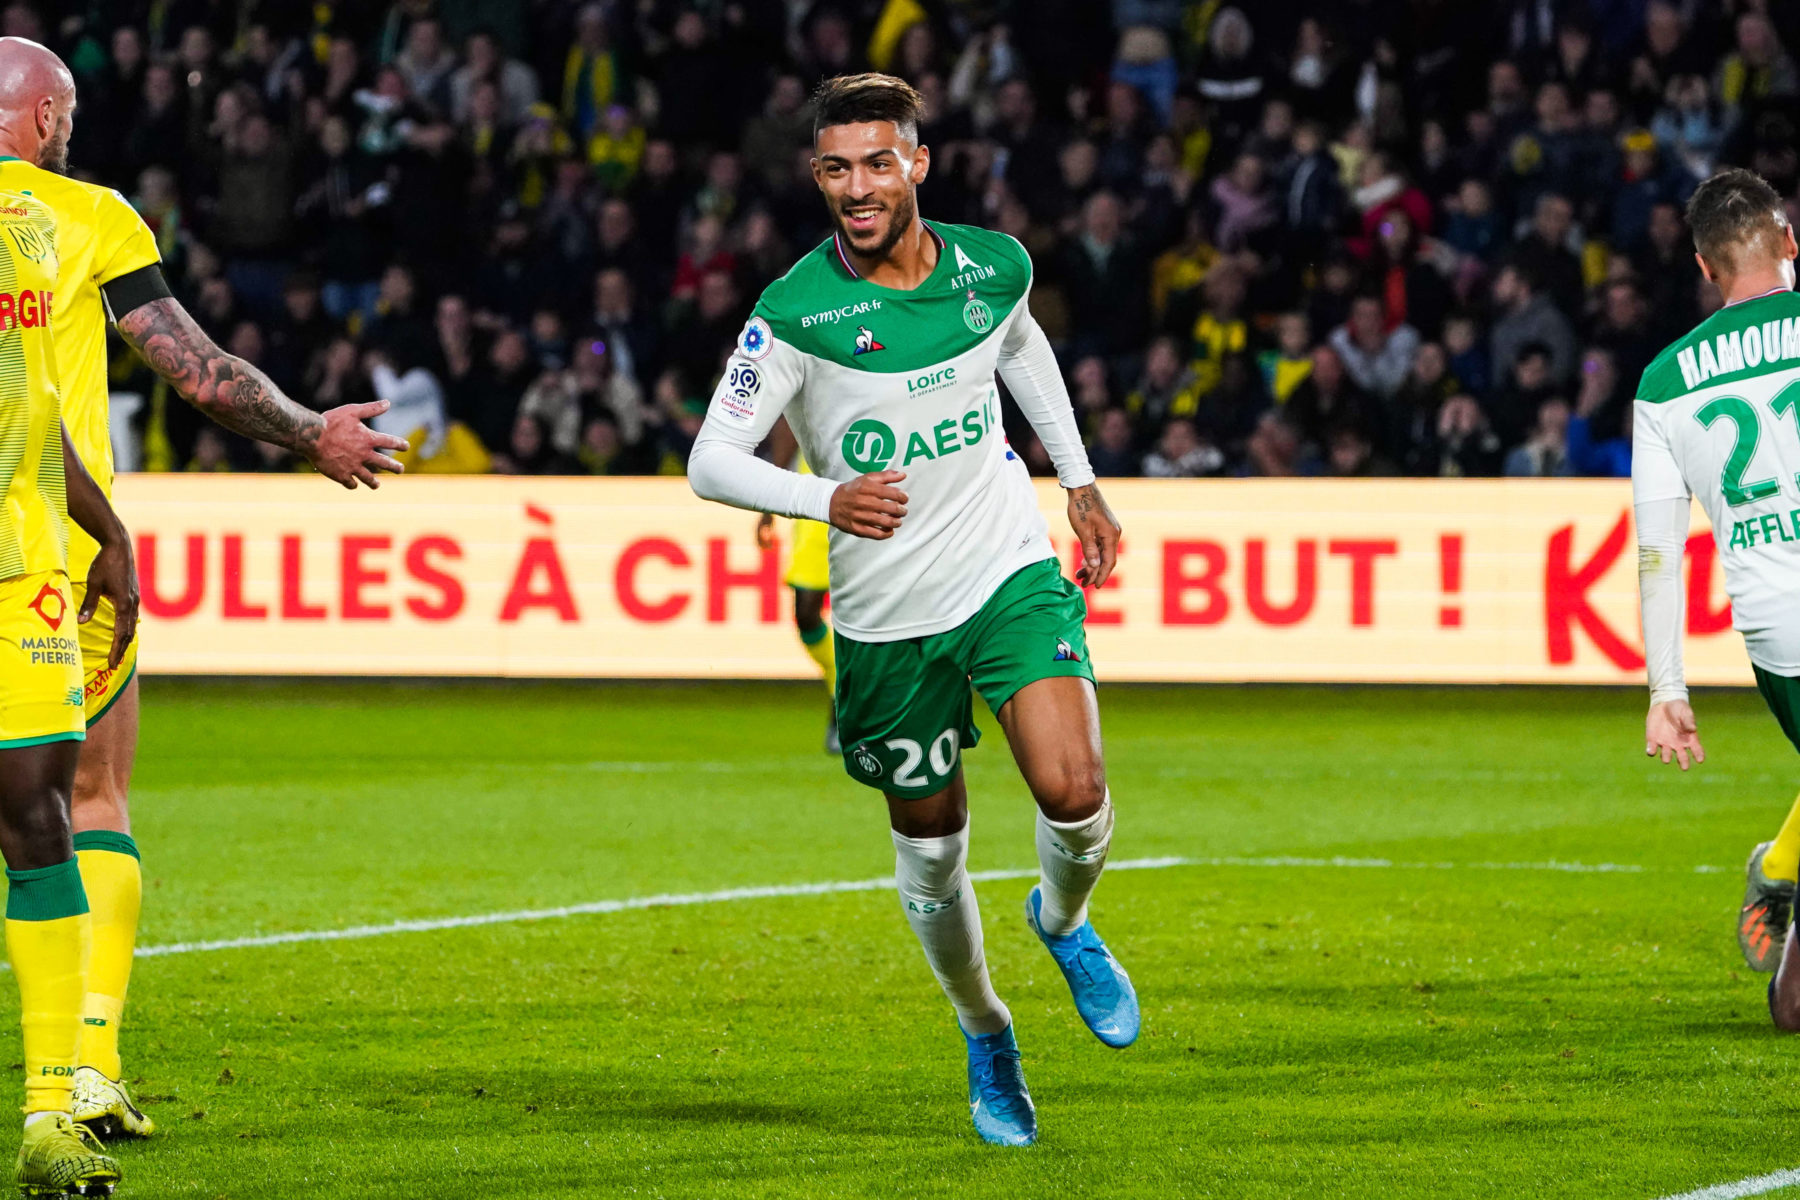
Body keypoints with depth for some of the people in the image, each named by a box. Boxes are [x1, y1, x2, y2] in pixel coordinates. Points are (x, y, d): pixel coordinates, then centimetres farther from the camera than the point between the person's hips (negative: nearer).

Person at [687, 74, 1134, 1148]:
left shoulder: (994, 265, -3)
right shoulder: (795, 312, -15)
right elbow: (711, 461, -16)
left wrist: (1080, 480, 20)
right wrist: (826, 499, -33)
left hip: (1012, 573, 1)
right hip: (886, 614, -1)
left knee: (1073, 793, -18)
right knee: (932, 846, 9)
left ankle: (1063, 922, 17)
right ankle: (985, 1033, 35)